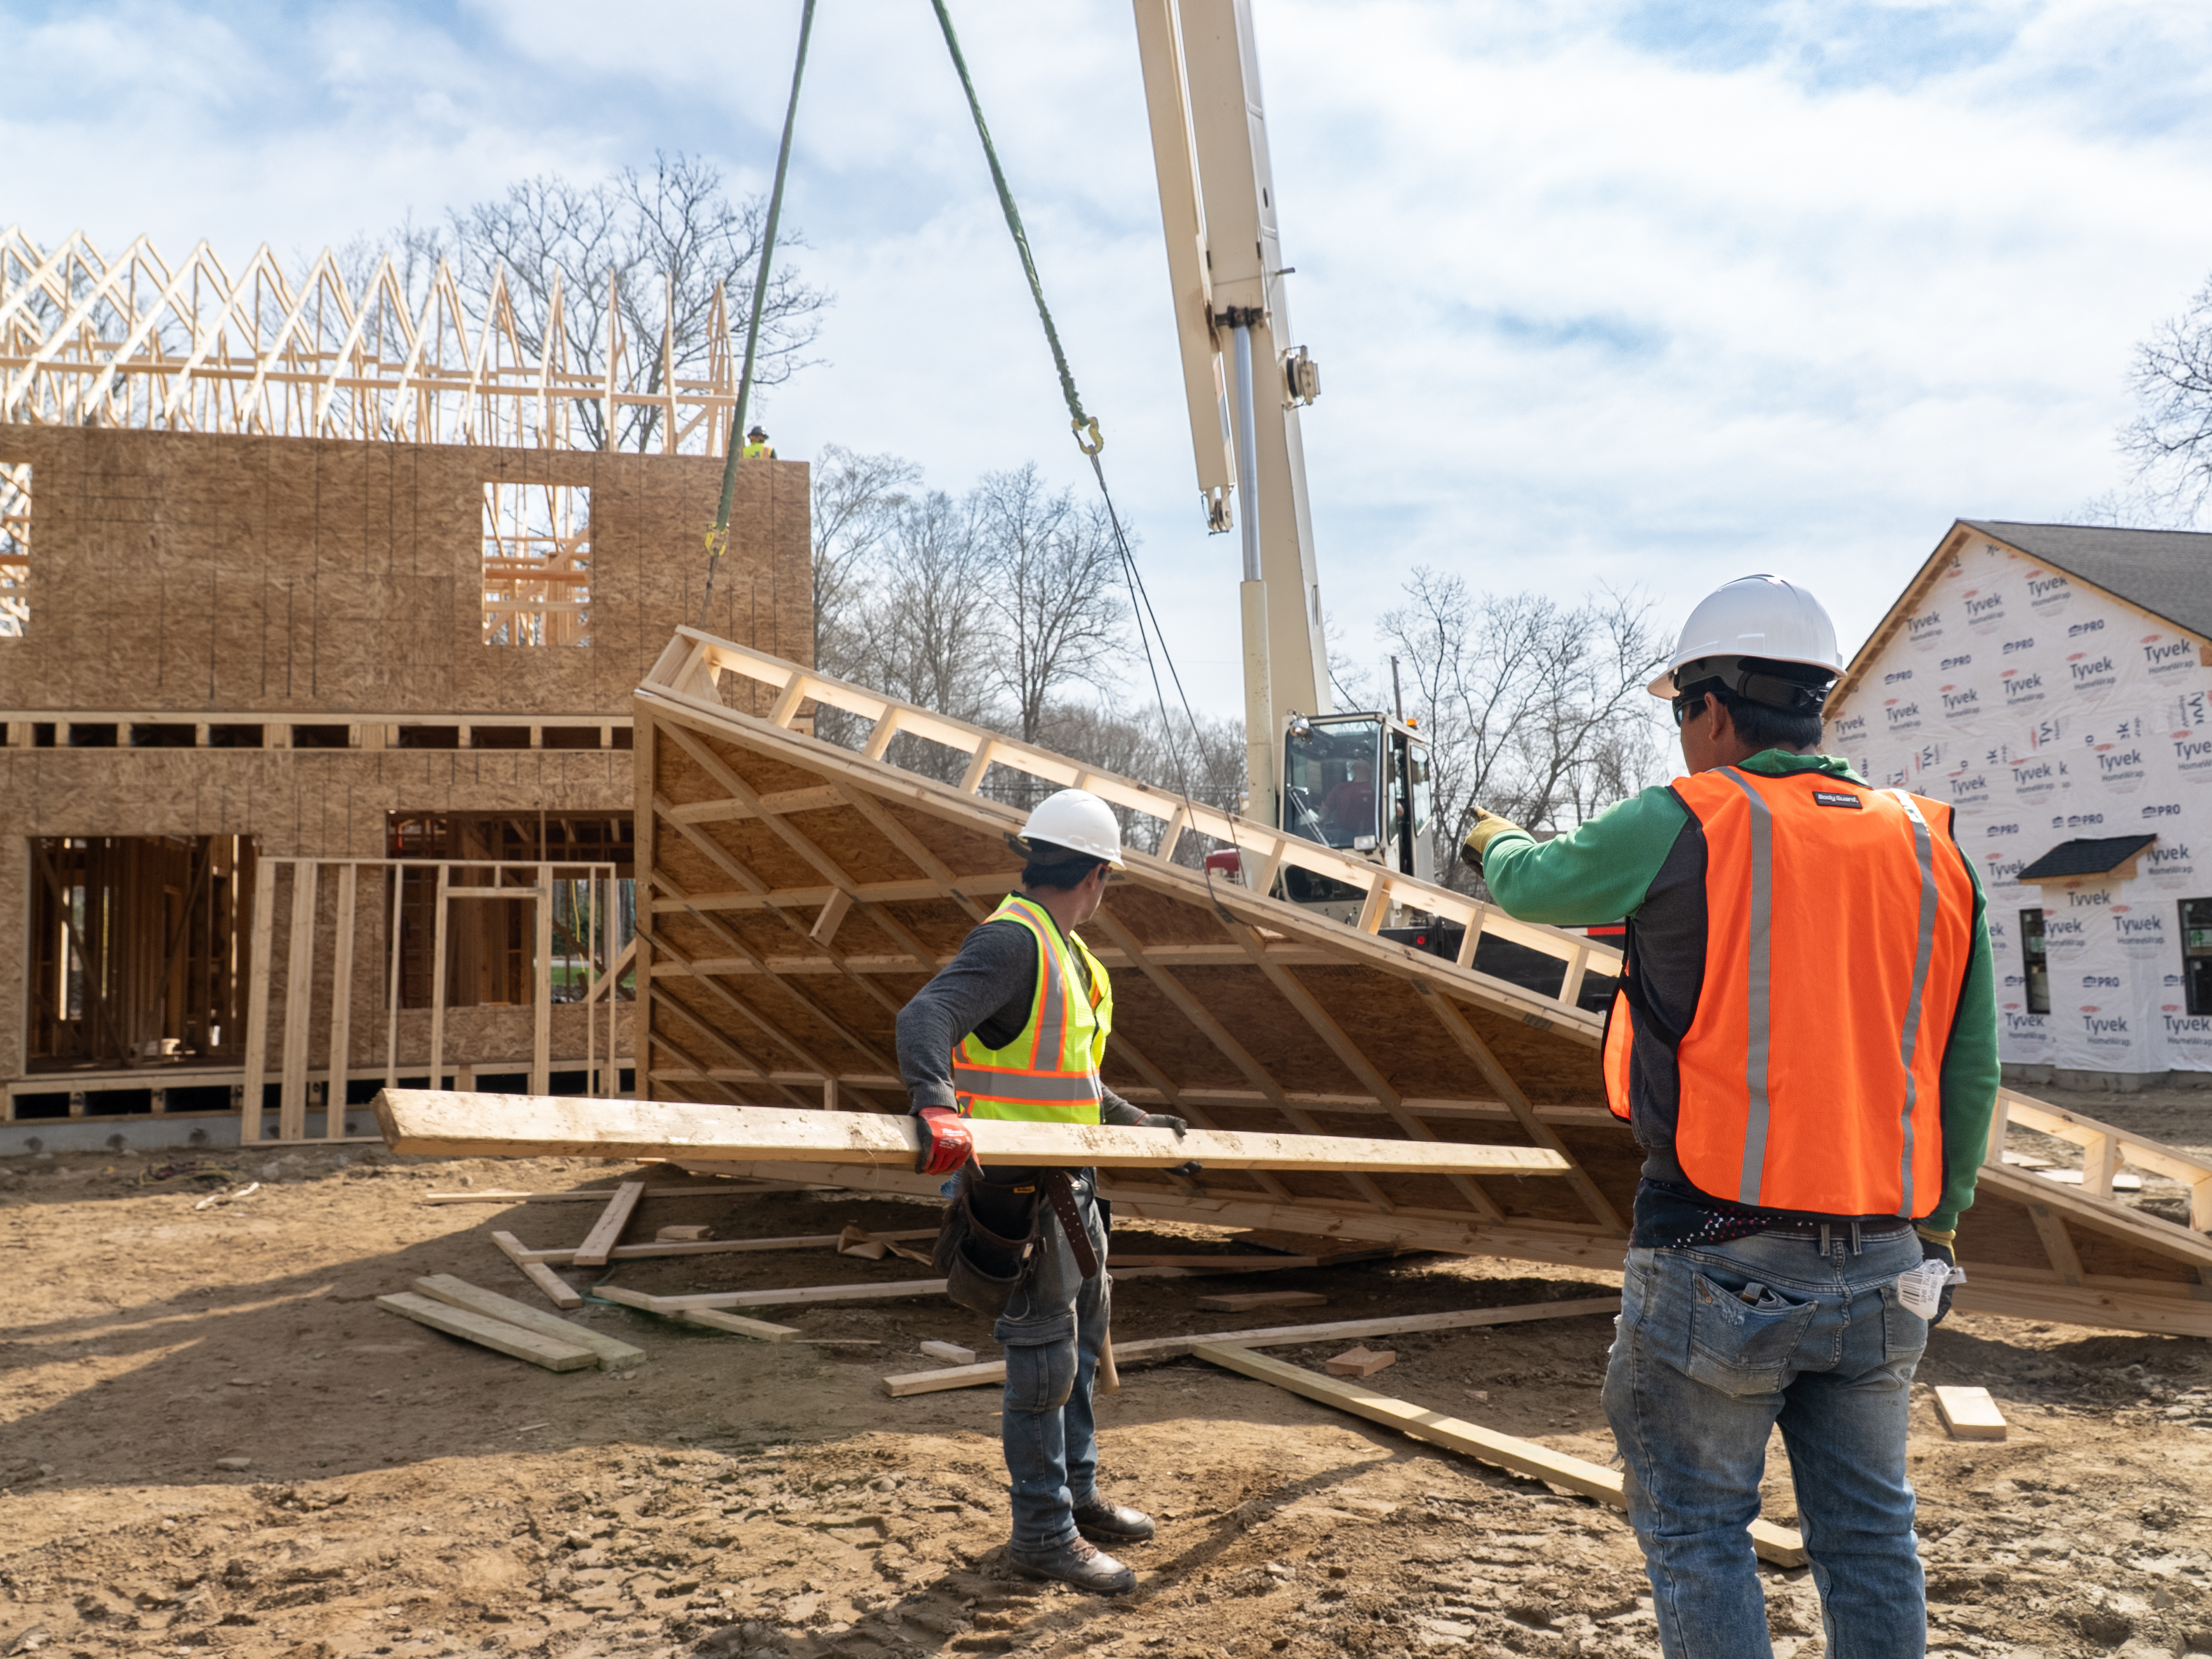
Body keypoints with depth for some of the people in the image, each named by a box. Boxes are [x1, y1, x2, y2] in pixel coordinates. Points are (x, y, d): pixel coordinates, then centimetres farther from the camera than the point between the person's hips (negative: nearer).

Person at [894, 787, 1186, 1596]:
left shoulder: (1066, 953, 14)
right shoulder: (1013, 940, -18)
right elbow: (926, 1016, -35)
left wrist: (1139, 1124, 27)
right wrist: (937, 1106, -51)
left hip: (1068, 1181, 11)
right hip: (1022, 1190, -10)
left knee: (1084, 1337, 22)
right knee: (1045, 1358, 0)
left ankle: (1076, 1495, 39)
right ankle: (1042, 1534, 15)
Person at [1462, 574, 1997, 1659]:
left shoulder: (1685, 827, -11)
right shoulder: (1932, 851, 5)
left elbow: (1533, 885, 6)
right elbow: (1970, 1073, 9)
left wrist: (1493, 842, 29)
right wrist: (1933, 1226, 19)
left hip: (1720, 1270, -5)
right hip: (1879, 1274, 5)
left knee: (1696, 1531, 10)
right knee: (1870, 1537, 17)